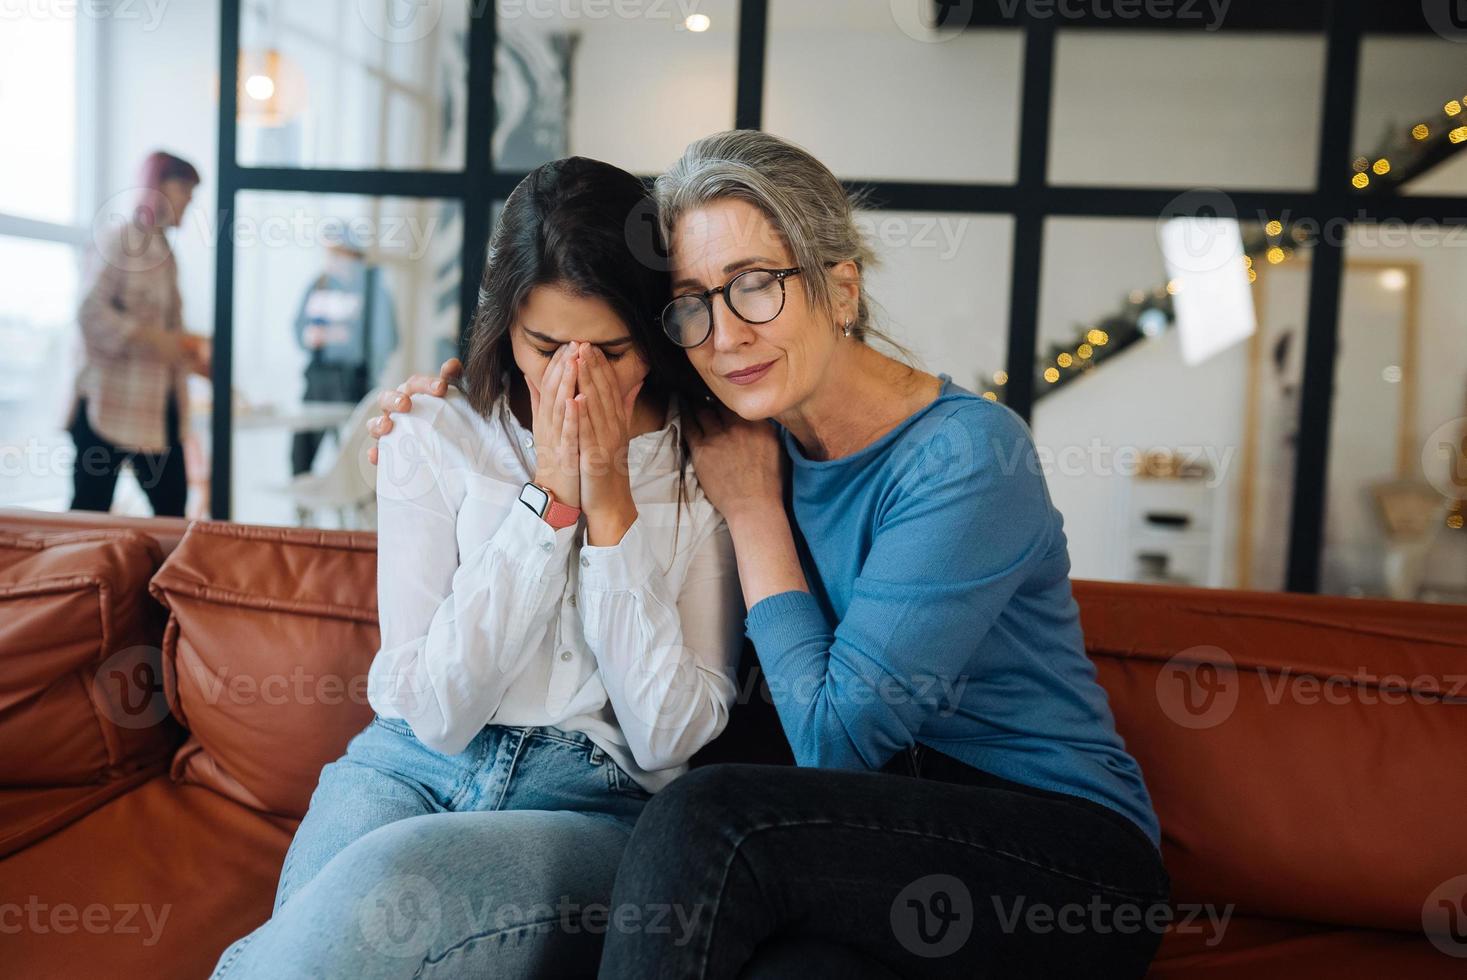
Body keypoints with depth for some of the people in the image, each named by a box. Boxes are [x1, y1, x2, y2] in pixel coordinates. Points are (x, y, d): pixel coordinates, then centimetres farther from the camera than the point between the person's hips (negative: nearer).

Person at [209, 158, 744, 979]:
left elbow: (672, 742, -7)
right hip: (413, 768, 1)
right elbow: (436, 710, -6)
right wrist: (549, 499, -13)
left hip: (594, 806, -1)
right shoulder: (434, 438, 2)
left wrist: (611, 506, -13)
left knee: (382, 885, -31)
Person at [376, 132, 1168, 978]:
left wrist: (752, 510, -11)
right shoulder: (760, 436, 1)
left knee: (711, 815, -29)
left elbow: (833, 738, -17)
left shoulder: (967, 456, -18)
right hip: (877, 825, 4)